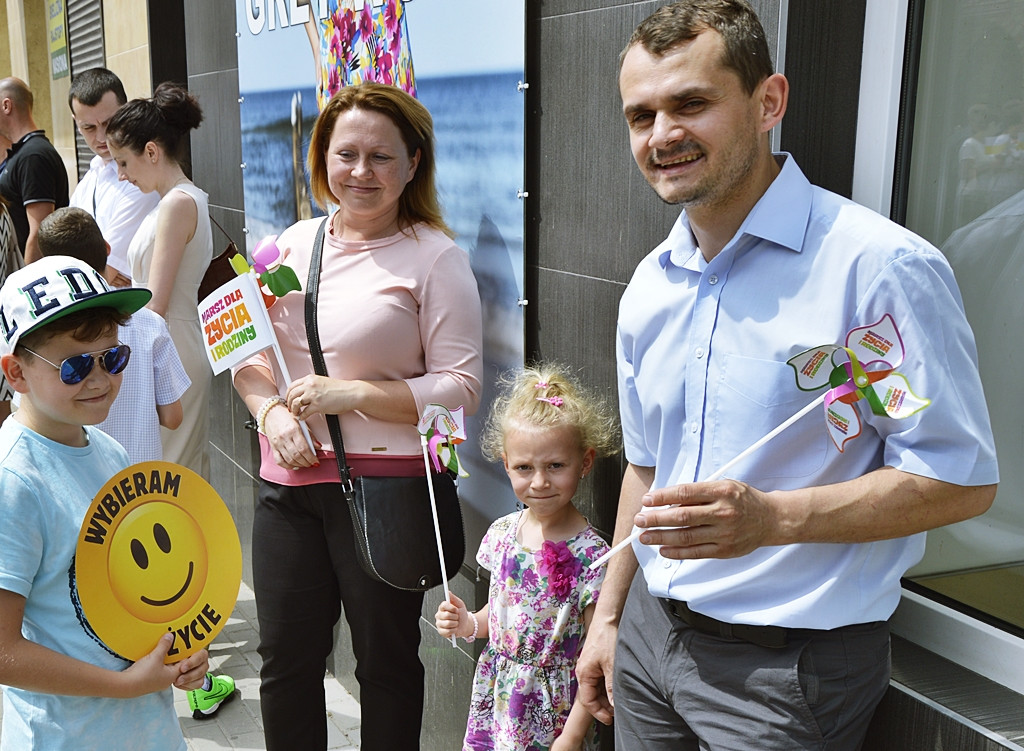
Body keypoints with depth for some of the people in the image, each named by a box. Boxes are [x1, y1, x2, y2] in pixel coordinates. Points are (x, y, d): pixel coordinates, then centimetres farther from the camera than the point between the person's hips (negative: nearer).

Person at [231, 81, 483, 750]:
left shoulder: (436, 258, -8)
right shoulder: (294, 244, 9)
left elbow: (461, 387, -12)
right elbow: (247, 352, 13)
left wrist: (353, 395, -18)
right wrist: (272, 412, -7)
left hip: (385, 487, -5)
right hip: (288, 482, 5)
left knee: (386, 662, 12)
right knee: (286, 659, 15)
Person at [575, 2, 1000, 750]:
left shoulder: (881, 266, -18)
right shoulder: (649, 285, 4)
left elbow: (962, 478, -16)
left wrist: (772, 519, -27)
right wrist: (609, 615, 15)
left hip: (789, 662, -6)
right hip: (652, 630, 6)